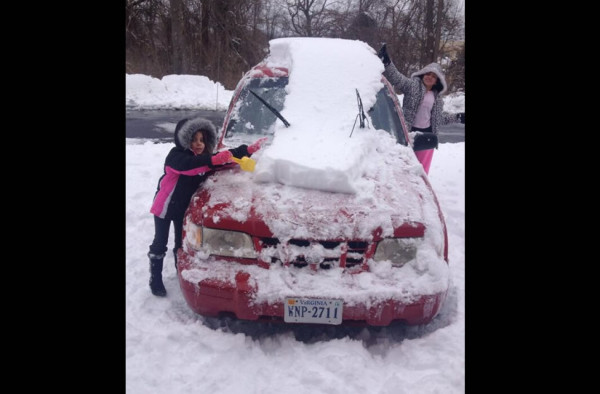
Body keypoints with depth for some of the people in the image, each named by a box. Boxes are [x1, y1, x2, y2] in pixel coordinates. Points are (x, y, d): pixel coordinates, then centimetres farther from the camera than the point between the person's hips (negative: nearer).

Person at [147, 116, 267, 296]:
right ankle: (155, 280, 14)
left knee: (182, 242, 17)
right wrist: (212, 160, -59)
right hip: (165, 205, -6)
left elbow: (227, 156, 1)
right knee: (160, 244, 3)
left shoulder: (204, 157, -2)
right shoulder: (175, 155, -25)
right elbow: (188, 165, -46)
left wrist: (248, 150, -12)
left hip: (184, 207, 6)